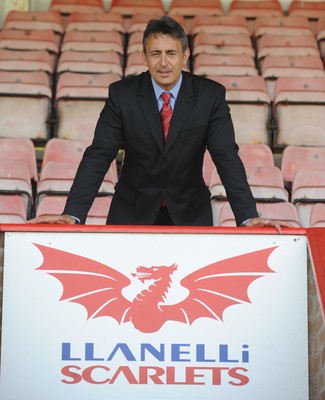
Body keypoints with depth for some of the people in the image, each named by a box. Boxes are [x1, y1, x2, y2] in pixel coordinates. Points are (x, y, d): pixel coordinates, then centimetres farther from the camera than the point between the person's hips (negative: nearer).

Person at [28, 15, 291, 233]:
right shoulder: (122, 94, -9)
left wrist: (248, 217, -24)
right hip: (132, 213, 0)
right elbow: (99, 155, -12)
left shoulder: (210, 95, -8)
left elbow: (227, 157, -11)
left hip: (190, 214, 0)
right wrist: (72, 215, -24)